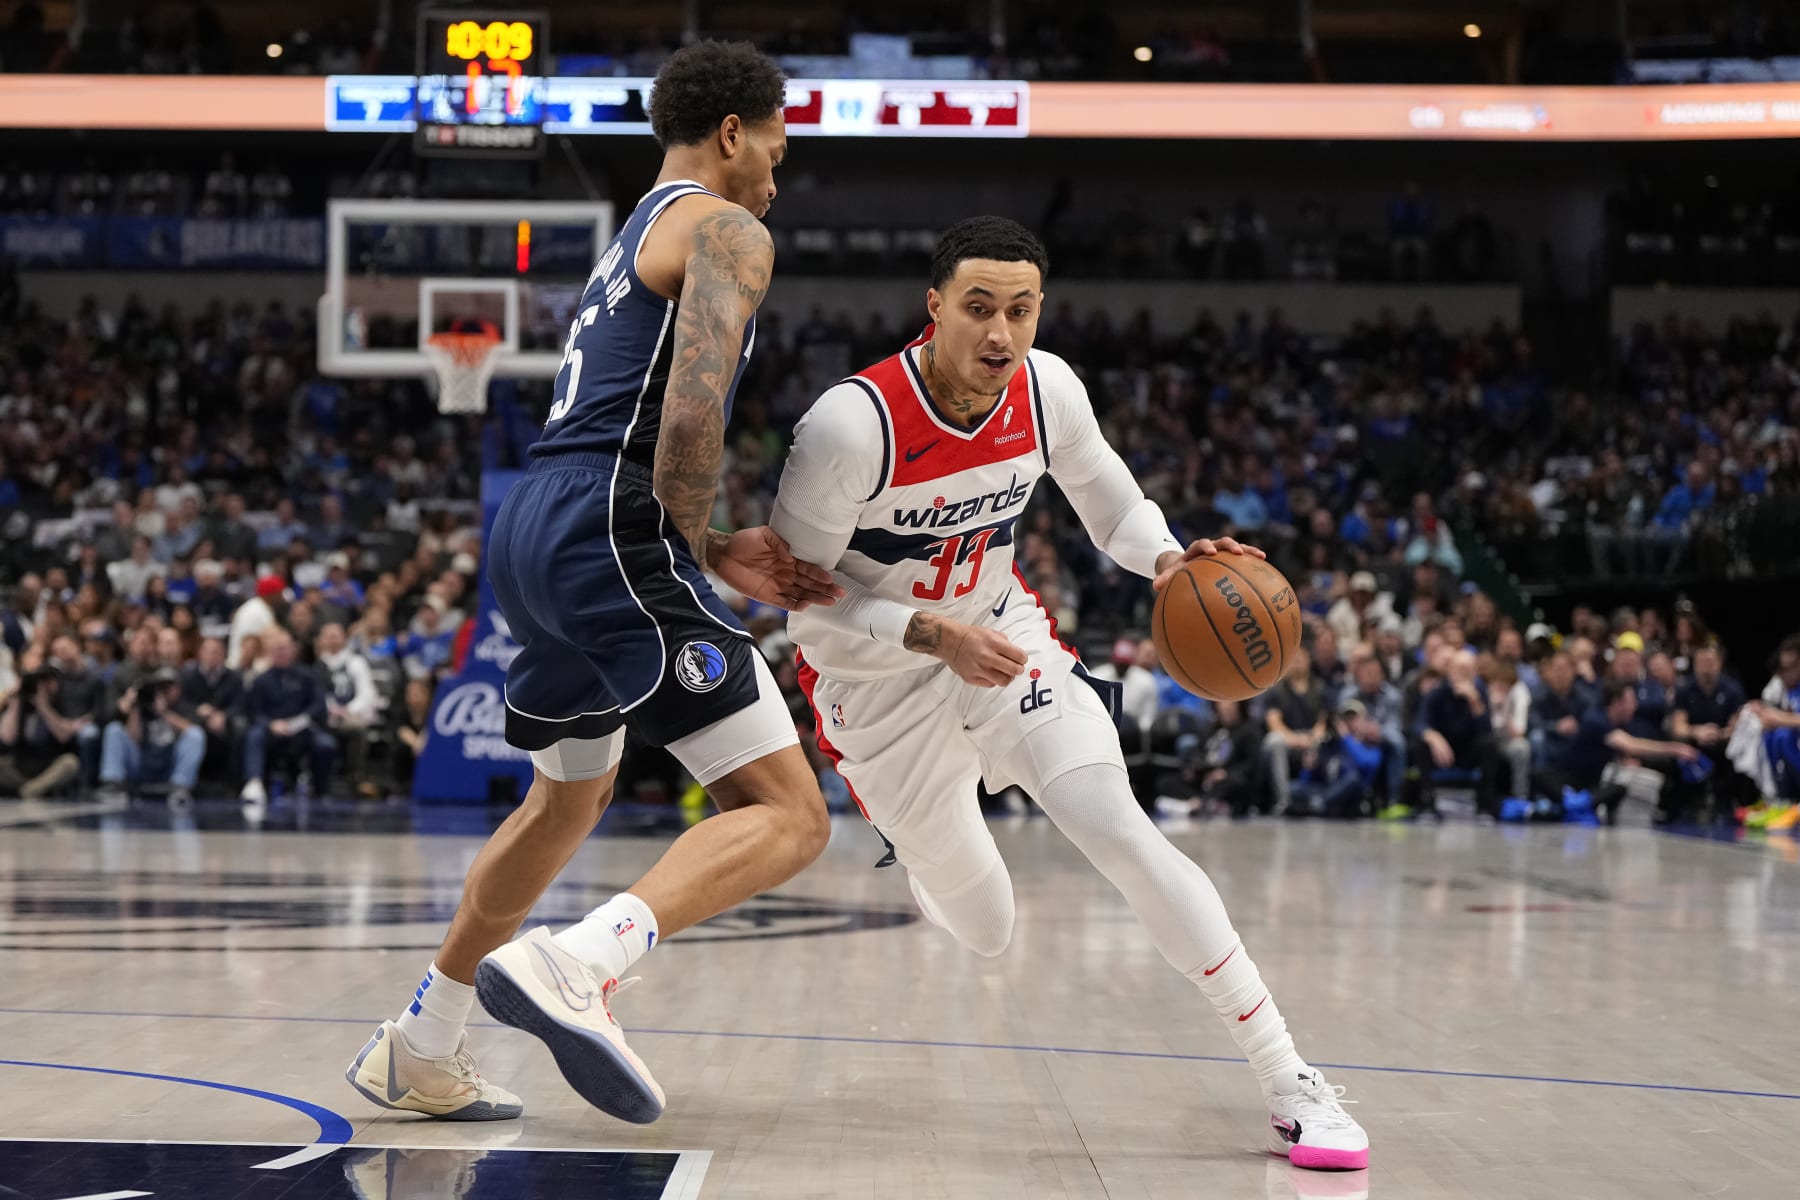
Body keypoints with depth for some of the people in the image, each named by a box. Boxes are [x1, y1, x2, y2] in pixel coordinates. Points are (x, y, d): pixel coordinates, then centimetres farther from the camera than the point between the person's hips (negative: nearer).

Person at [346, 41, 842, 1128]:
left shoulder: (634, 243, 27)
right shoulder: (726, 231, -2)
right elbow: (690, 416, -19)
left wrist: (722, 555, 20)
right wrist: (703, 542, -3)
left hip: (531, 531, 10)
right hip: (610, 537, -10)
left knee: (570, 800, 29)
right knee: (789, 815, -12)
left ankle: (419, 1053, 34)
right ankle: (578, 966, -32)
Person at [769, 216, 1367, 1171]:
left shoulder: (1046, 388, -14)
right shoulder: (851, 424, -29)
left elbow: (1108, 502, 5)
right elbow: (790, 601, -22)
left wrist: (1166, 559, -17)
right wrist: (934, 636, -34)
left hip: (1003, 636, 2)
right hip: (880, 680, -2)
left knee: (1118, 831, -21)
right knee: (983, 931, 9)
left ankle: (1290, 1085, -17)